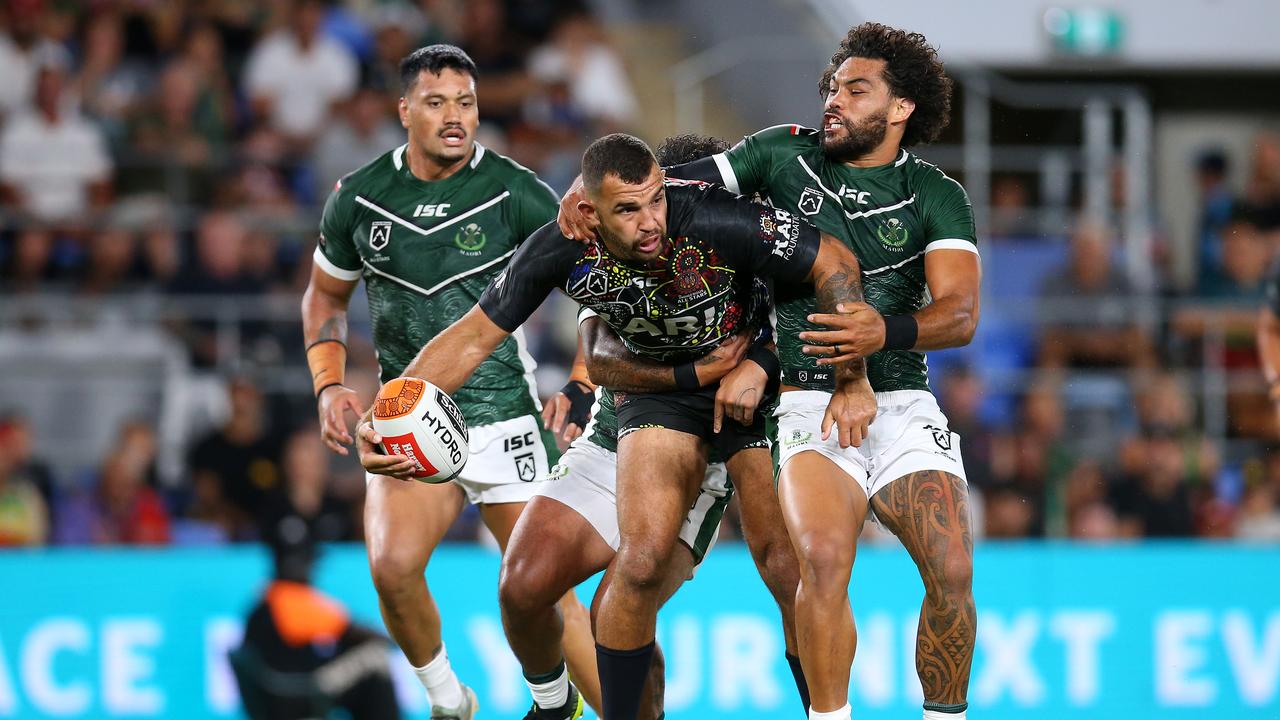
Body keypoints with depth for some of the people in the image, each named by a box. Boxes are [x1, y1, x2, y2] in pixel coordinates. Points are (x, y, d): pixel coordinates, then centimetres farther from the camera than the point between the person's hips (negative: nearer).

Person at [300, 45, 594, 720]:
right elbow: (325, 297, 17)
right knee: (393, 565, -20)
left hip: (504, 410, -2)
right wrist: (329, 385, 3)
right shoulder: (357, 198, 1)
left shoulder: (513, 193, -7)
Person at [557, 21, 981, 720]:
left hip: (902, 403, 1)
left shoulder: (937, 196, 5)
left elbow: (960, 314, -8)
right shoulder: (785, 155, 9)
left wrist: (887, 331, -29)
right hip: (809, 402, -1)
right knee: (824, 559, -27)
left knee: (952, 573, -16)